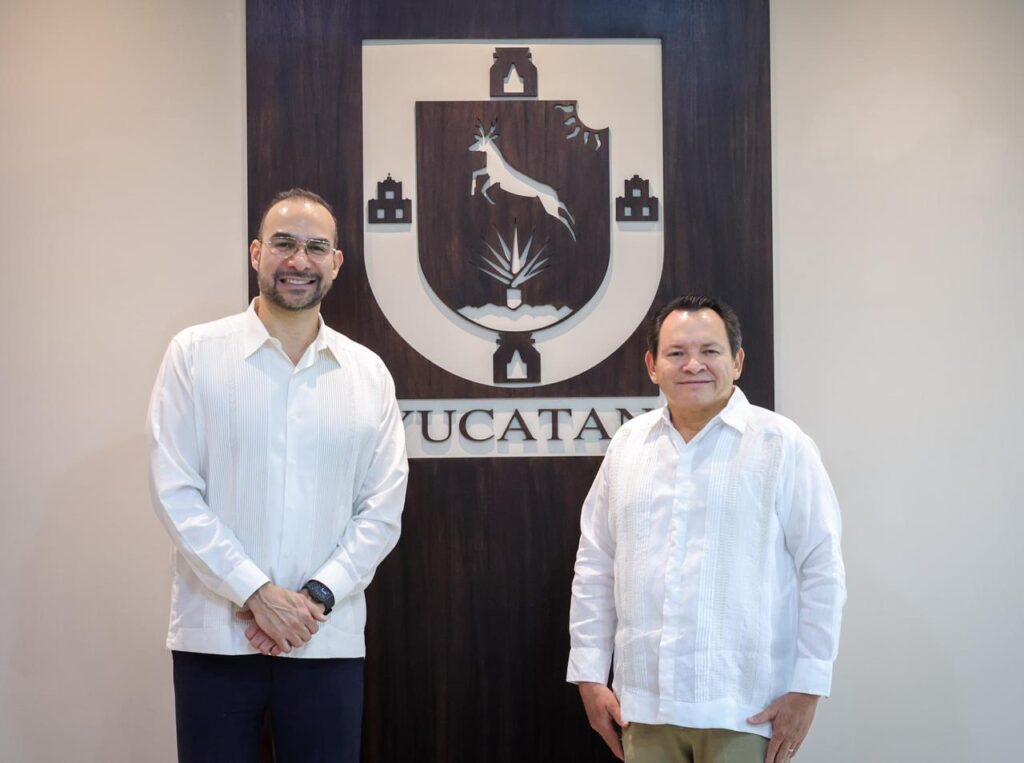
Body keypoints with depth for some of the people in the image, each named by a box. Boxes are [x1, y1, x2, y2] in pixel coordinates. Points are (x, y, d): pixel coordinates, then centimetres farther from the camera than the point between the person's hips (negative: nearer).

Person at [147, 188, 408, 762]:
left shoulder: (368, 372, 6)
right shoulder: (194, 354, -1)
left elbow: (382, 509, 4)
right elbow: (176, 494, -6)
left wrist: (318, 596, -9)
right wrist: (257, 593, -13)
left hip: (328, 640, 2)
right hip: (215, 636, -2)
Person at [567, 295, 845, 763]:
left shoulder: (782, 446, -2)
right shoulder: (628, 444, 10)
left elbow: (822, 572, -4)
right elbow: (595, 568, 12)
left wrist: (807, 689, -7)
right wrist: (590, 676, 7)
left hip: (745, 710, -4)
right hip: (645, 705, 4)